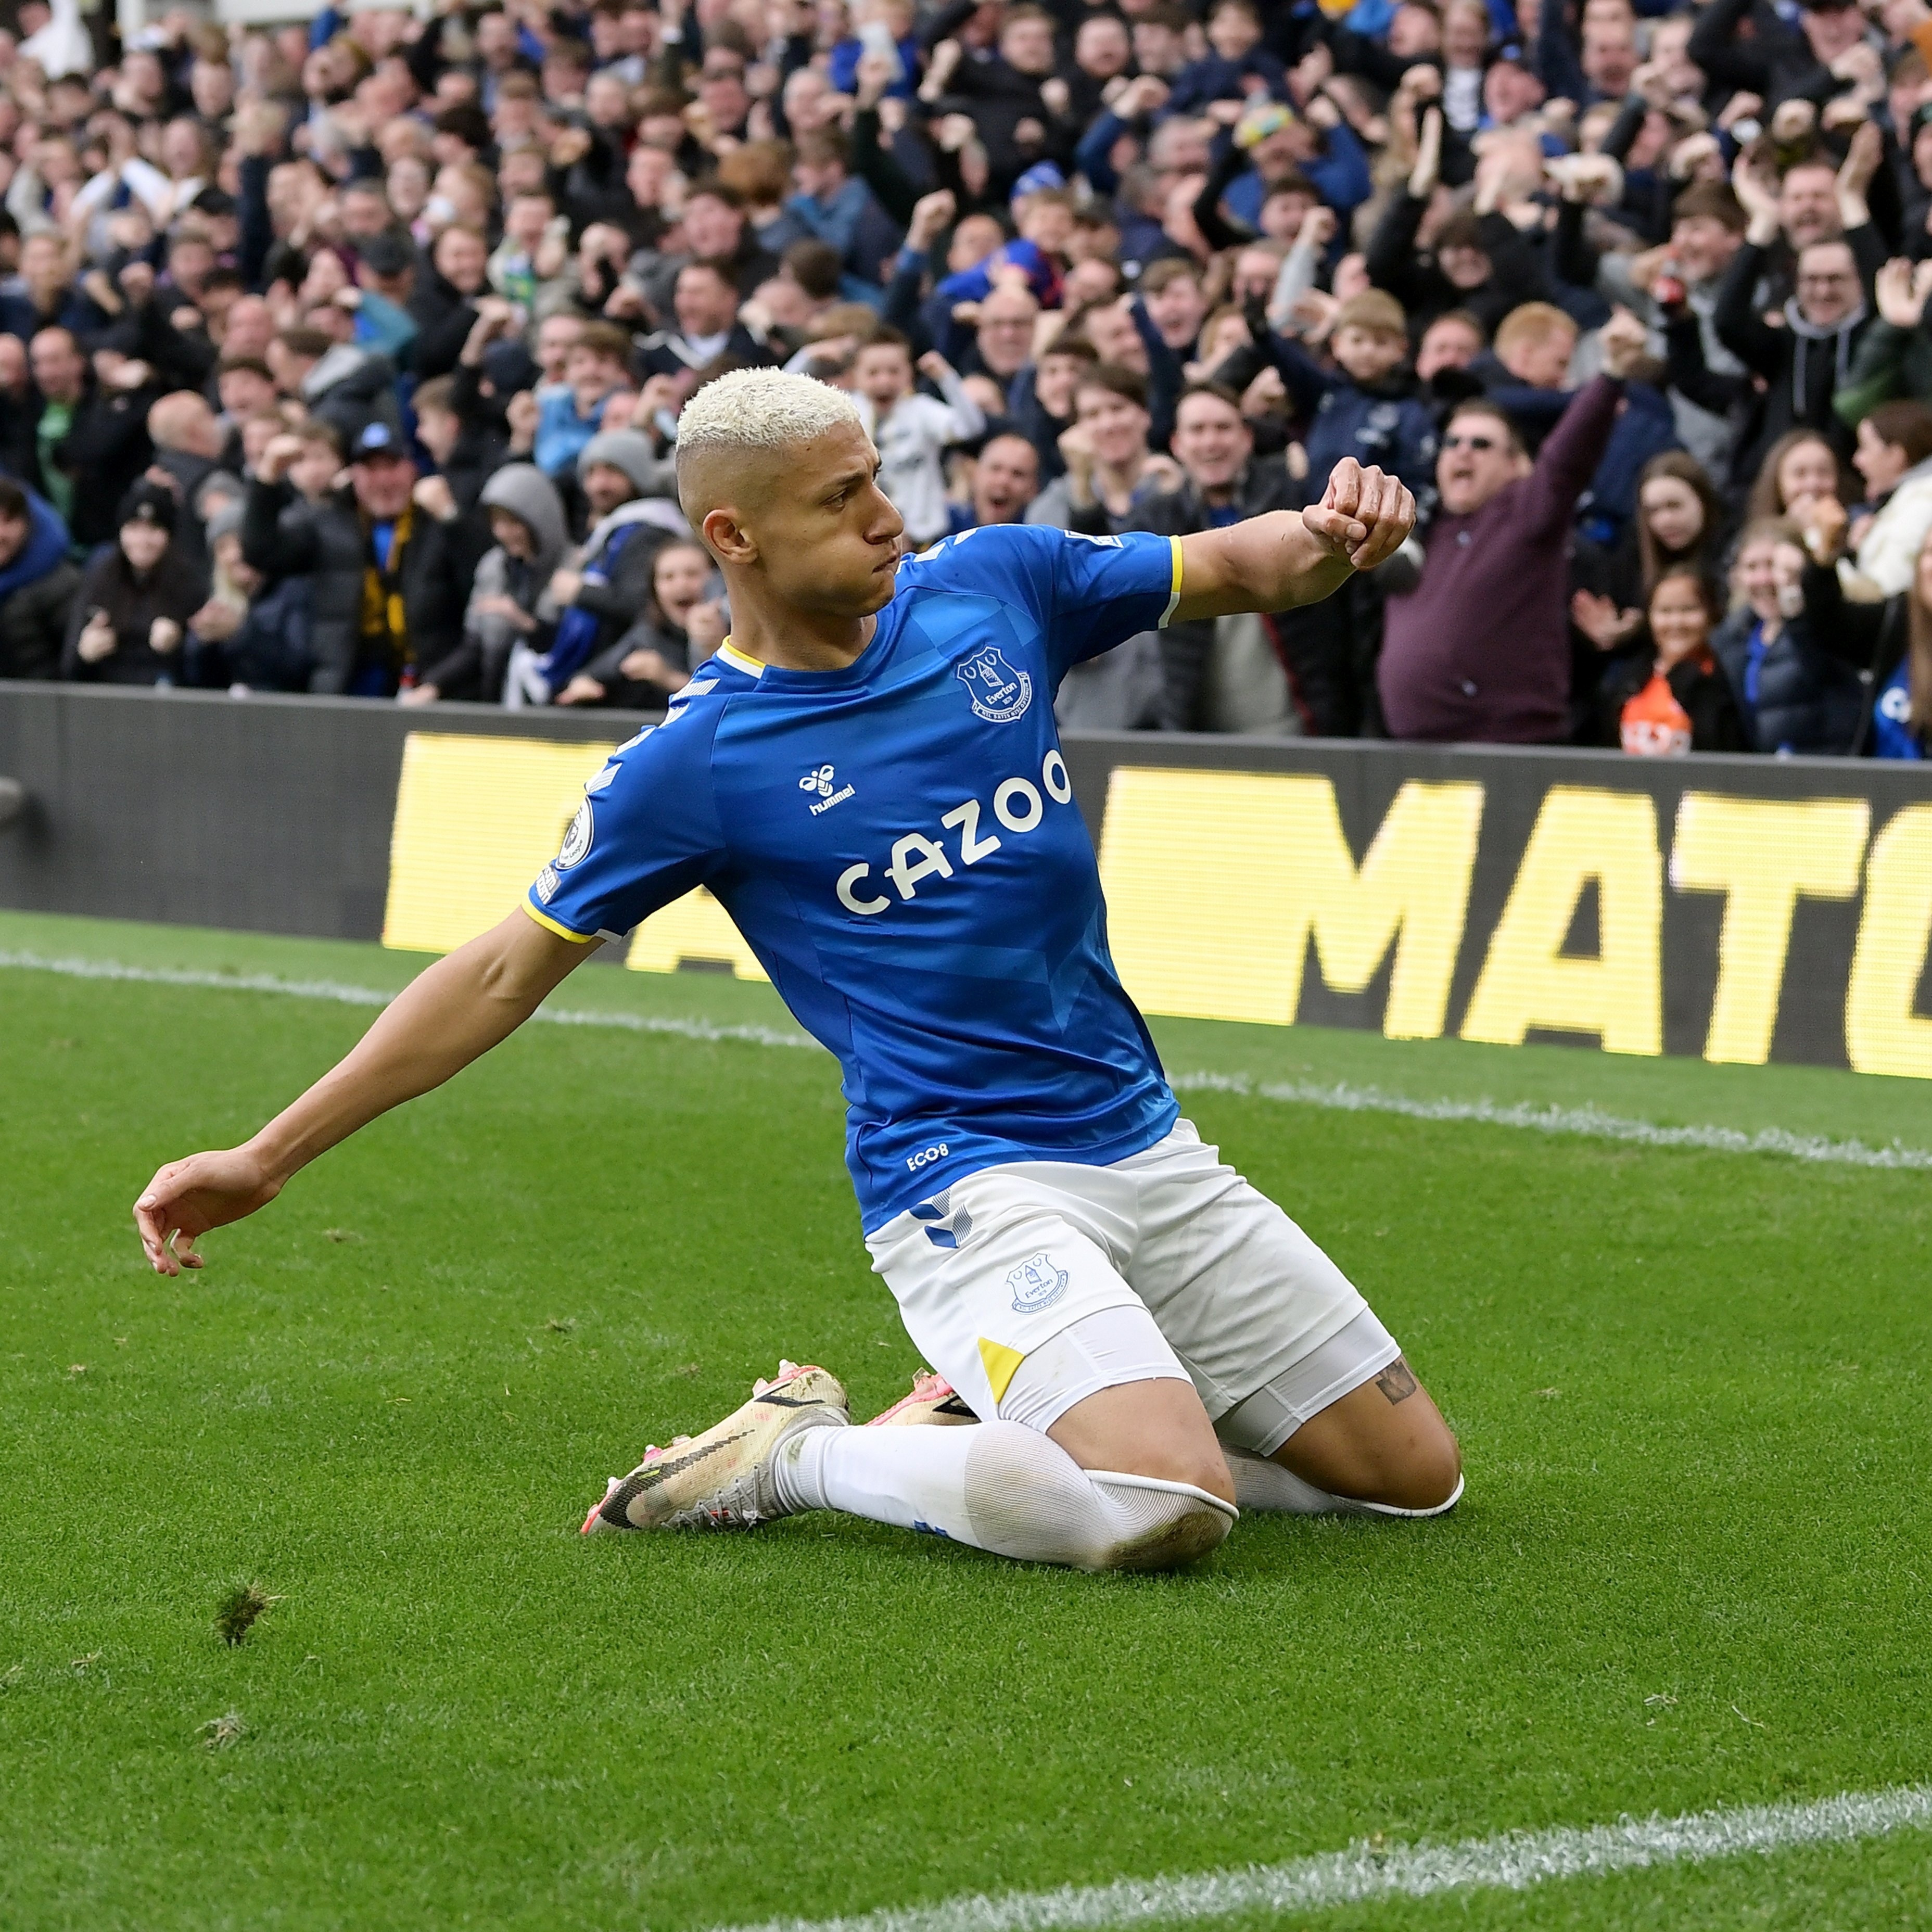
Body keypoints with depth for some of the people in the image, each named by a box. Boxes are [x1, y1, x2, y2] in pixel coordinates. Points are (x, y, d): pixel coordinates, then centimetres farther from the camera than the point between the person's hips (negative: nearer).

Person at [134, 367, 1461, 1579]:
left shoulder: (991, 584, 3)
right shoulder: (695, 762, -10)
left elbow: (1239, 570, 13)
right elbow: (507, 974, -4)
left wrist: (1330, 537, -12)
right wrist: (266, 1162, -6)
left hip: (1147, 1144, 6)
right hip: (972, 1184, -6)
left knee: (1416, 1476, 8)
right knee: (1167, 1516, -29)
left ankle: (1016, 1420, 18)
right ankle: (803, 1455, -6)